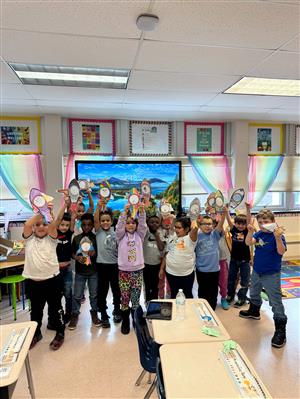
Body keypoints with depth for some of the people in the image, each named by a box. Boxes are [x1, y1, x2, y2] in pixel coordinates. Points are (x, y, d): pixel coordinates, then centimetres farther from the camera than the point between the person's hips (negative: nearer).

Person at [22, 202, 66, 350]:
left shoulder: (51, 238, -2)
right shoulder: (29, 238, 1)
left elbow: (54, 223, -19)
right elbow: (27, 224, -18)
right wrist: (41, 212, -20)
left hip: (51, 280, -2)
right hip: (32, 281, 2)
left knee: (55, 309, 11)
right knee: (35, 310, 20)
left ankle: (60, 334, 30)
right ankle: (36, 334, 42)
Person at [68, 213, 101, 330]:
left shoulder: (96, 238, -4)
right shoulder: (76, 238, 0)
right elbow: (72, 253, 4)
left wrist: (95, 253, -20)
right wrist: (77, 257, -16)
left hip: (93, 271, 0)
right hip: (80, 272, 1)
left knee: (94, 294, 12)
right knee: (77, 295, 8)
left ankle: (94, 313, 30)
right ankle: (74, 315, 25)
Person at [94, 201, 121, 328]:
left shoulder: (115, 232, 3)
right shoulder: (98, 231, -3)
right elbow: (95, 220, -22)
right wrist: (98, 206, -35)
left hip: (114, 265, 2)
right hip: (101, 265, -2)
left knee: (116, 290, 15)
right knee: (102, 291, 6)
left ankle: (117, 311, 37)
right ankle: (104, 316, 22)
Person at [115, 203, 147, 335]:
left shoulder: (139, 235, 5)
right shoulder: (121, 236, 2)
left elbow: (143, 224, -12)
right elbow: (119, 225, -16)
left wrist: (142, 211, -29)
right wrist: (125, 211, -31)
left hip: (138, 271, 1)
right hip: (124, 271, -1)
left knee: (136, 299, 8)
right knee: (124, 299, 6)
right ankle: (125, 322, 25)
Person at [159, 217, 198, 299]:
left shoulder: (190, 238, -10)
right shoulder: (173, 239, 5)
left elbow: (195, 229, -33)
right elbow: (167, 255, 11)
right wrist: (162, 268, 11)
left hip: (187, 273, -4)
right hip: (171, 272, 4)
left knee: (187, 295, 14)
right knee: (174, 294, 19)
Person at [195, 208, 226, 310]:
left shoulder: (215, 234, -3)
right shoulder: (197, 236, -4)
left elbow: (220, 224, -22)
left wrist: (224, 213, -37)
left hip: (214, 269, 1)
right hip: (201, 270, -1)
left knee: (213, 294, 14)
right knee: (203, 293, 14)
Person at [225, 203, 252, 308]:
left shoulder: (247, 231, -9)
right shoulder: (234, 230, -3)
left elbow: (249, 220, -23)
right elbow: (229, 220, -15)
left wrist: (248, 209, -37)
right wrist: (226, 210, -31)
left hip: (245, 260, -2)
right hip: (234, 259, 3)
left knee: (244, 280, 8)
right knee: (231, 278, 16)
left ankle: (241, 298, 24)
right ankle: (230, 295, 35)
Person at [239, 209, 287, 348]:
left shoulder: (277, 235, -18)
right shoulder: (258, 234, -2)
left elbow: (281, 251, -31)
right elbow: (249, 243, -14)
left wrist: (278, 237, -45)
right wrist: (250, 231, -31)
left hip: (271, 275, -7)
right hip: (256, 272, 7)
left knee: (276, 302, -2)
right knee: (254, 294, 27)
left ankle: (280, 330, 10)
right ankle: (254, 312, 52)